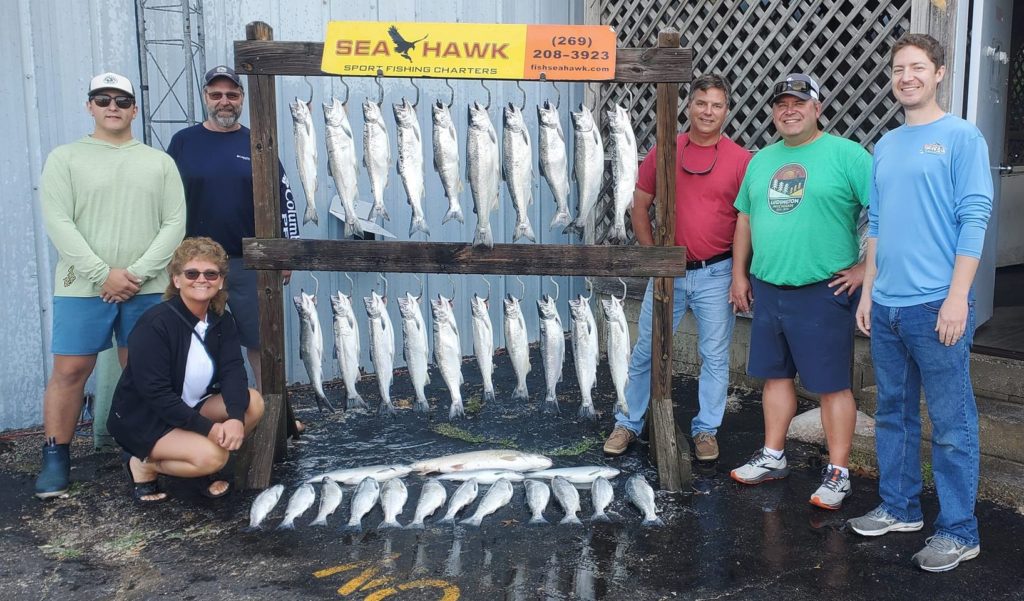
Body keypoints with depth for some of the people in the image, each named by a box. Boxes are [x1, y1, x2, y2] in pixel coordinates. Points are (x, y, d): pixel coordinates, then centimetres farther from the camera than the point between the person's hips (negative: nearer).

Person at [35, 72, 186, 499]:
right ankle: (56, 457, 13)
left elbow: (174, 224, 2)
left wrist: (138, 273, -10)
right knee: (70, 370, 0)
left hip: (147, 288, 1)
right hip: (83, 286, -1)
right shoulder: (65, 158, 5)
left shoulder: (160, 162, 9)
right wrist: (103, 274, -14)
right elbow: (58, 222, -5)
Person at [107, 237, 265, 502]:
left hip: (191, 408, 7)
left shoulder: (222, 321, -2)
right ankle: (144, 465, -2)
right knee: (211, 456, -28)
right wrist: (209, 428, -29)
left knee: (253, 403, -15)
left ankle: (206, 470, 1)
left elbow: (232, 371, -14)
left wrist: (236, 417, -33)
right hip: (140, 420, -7)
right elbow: (156, 393, -26)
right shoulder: (155, 324, -22)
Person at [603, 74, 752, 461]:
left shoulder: (741, 160, -3)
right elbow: (639, 207, 8)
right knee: (646, 351, 8)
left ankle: (706, 431, 24)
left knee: (714, 357, 8)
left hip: (716, 273, -1)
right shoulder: (663, 152, 2)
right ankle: (628, 423, 23)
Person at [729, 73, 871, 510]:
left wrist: (865, 268, -12)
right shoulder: (761, 160, 13)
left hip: (823, 292, -6)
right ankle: (772, 458, 28)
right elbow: (745, 218, 20)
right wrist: (739, 275, 15)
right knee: (776, 376, 16)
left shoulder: (846, 155, -8)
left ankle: (837, 474, 11)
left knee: (832, 385, 1)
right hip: (767, 289, 6)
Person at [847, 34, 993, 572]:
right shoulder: (885, 146, 13)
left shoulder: (961, 138, -4)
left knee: (951, 425, 0)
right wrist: (868, 291, 12)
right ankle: (898, 508, 29)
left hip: (935, 305, -6)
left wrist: (957, 297, -16)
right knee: (893, 413, 15)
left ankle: (958, 533, 10)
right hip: (885, 306, 6)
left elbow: (973, 220, -10)